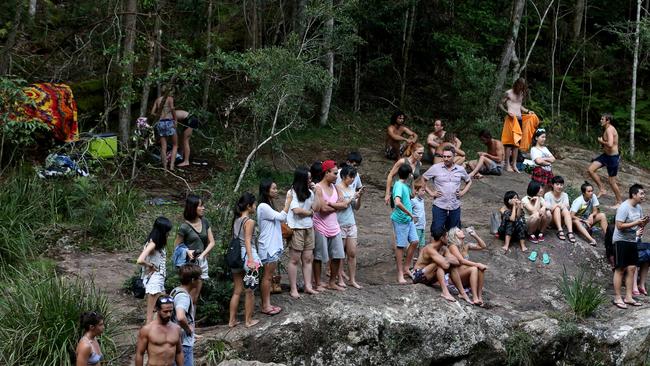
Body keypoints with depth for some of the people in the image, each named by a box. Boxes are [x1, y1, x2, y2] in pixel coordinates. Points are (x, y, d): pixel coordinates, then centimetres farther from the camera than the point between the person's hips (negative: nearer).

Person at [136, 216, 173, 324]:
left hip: (159, 279, 9)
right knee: (151, 312, -2)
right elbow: (140, 260, -29)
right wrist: (151, 266, -15)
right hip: (153, 279, -9)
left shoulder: (159, 244, 7)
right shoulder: (152, 244, -18)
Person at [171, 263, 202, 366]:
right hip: (183, 343, -10)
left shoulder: (176, 291, 8)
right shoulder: (183, 296, -22)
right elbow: (181, 317, -39)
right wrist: (188, 328, -21)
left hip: (176, 342, 10)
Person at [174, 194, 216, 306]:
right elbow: (177, 246, -2)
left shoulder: (205, 222, 2)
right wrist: (187, 251, -20)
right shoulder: (184, 227, -13)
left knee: (196, 296, 11)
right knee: (190, 296, -4)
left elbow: (211, 242, 4)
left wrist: (203, 255, -10)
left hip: (202, 262, 5)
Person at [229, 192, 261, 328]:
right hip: (247, 255, -7)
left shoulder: (236, 220, 9)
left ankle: (232, 320, 16)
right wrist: (251, 260, -24)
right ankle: (248, 320, 12)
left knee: (237, 291, 14)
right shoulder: (249, 221, -12)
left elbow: (235, 238, 11)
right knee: (250, 291, 5)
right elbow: (247, 241, -19)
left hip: (236, 255, 7)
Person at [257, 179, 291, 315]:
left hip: (274, 246, 10)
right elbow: (281, 217, -24)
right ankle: (265, 306, 1)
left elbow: (280, 219, 13)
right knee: (267, 276, -4)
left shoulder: (269, 206, 15)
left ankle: (267, 304, 16)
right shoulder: (263, 207, -17)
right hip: (268, 247, -10)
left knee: (269, 276, 11)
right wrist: (288, 201, -18)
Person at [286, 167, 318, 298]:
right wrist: (310, 212, -6)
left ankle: (308, 286, 14)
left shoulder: (310, 193, 11)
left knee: (308, 259, 7)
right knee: (294, 260, 0)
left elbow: (314, 207, 12)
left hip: (309, 227, 7)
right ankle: (293, 289, 5)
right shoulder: (292, 193, -10)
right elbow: (296, 210, -17)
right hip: (296, 228, -7)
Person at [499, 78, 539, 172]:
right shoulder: (508, 93, -3)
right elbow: (500, 104, 0)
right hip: (511, 119, -6)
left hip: (520, 119, 6)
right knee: (510, 142, -7)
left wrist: (527, 111, 8)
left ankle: (514, 164, 9)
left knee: (517, 143, 5)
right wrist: (507, 112, -16)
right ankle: (507, 165, -5)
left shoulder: (522, 94, 13)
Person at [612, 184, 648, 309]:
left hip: (632, 241, 8)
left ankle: (628, 297, 12)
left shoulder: (639, 208, 8)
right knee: (620, 269, -4)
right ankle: (617, 298, 1)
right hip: (621, 241, -8)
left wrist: (644, 222, -5)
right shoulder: (624, 207, -17)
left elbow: (640, 225, 17)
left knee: (632, 268, 6)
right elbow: (620, 226, -23)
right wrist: (636, 223, -25)